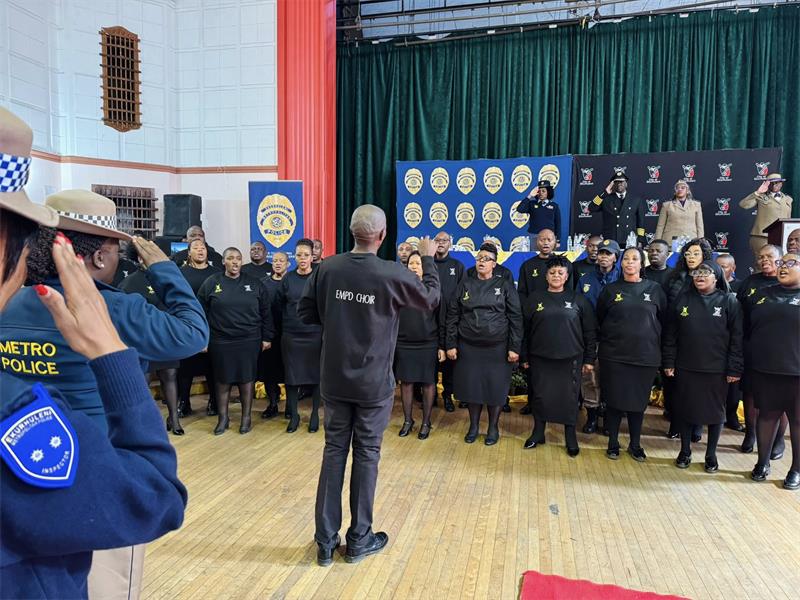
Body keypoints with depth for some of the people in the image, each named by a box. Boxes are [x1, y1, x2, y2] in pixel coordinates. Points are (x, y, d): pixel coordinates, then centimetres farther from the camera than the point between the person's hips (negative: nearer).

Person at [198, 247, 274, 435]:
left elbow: (266, 313, 5)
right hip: (220, 342, 0)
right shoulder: (211, 283, 1)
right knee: (222, 379, 8)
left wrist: (266, 337, 2)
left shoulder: (254, 284, 4)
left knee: (247, 378, 6)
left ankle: (246, 417, 20)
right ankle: (223, 417, 22)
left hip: (249, 341, 0)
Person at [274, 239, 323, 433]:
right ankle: (293, 415, 20)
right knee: (292, 375, 6)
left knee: (315, 374, 6)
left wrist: (325, 328, -2)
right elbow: (277, 306, 10)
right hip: (291, 336, 2)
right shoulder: (288, 279, 3)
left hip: (315, 334, -2)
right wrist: (282, 328, 10)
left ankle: (315, 414, 19)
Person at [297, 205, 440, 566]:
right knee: (366, 454, 10)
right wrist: (428, 259, 15)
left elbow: (305, 311, 3)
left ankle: (326, 541, 21)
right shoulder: (394, 274, -15)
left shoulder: (327, 268, -7)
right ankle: (359, 540, 24)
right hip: (374, 382, -3)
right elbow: (432, 298, 2)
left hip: (335, 379, 3)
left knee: (334, 451, 13)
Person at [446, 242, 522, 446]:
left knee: (496, 387, 5)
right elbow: (452, 316, 5)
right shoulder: (465, 285, 7)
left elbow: (516, 318, -2)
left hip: (497, 347, -2)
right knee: (471, 386, 8)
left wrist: (515, 347, -8)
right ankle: (473, 425, 25)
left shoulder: (505, 286, 1)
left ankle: (493, 427, 23)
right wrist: (451, 344, -1)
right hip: (468, 347, 2)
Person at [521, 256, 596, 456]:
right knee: (541, 396, 7)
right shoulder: (534, 299, 4)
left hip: (570, 359, 0)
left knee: (569, 397, 5)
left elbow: (590, 332, 4)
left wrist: (589, 359, 1)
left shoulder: (578, 300, 3)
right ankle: (538, 433, 23)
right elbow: (524, 329, 5)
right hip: (541, 358, 1)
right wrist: (524, 356, 2)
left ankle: (570, 436, 21)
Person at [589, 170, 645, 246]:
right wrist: (604, 193, -7)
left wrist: (640, 241, 5)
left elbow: (640, 223, 12)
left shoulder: (636, 200, 12)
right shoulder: (606, 199, 9)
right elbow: (591, 208, -6)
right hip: (610, 242, -1)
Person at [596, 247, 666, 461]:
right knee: (614, 400, 4)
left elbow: (664, 320, 9)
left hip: (645, 356, 1)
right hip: (614, 355, 0)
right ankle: (613, 443, 19)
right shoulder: (611, 290, 3)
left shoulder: (655, 289, 4)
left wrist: (654, 342, 7)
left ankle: (635, 444, 24)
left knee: (639, 401, 9)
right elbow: (599, 319, 10)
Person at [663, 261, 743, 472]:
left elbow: (737, 338, -5)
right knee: (684, 410, 9)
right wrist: (668, 363, 1)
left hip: (717, 370, -1)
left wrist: (734, 369, -8)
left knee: (715, 412, 9)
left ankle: (711, 455, 25)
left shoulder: (729, 301, -3)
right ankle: (685, 451, 26)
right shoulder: (683, 300, 2)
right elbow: (670, 334, 4)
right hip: (685, 368, 2)